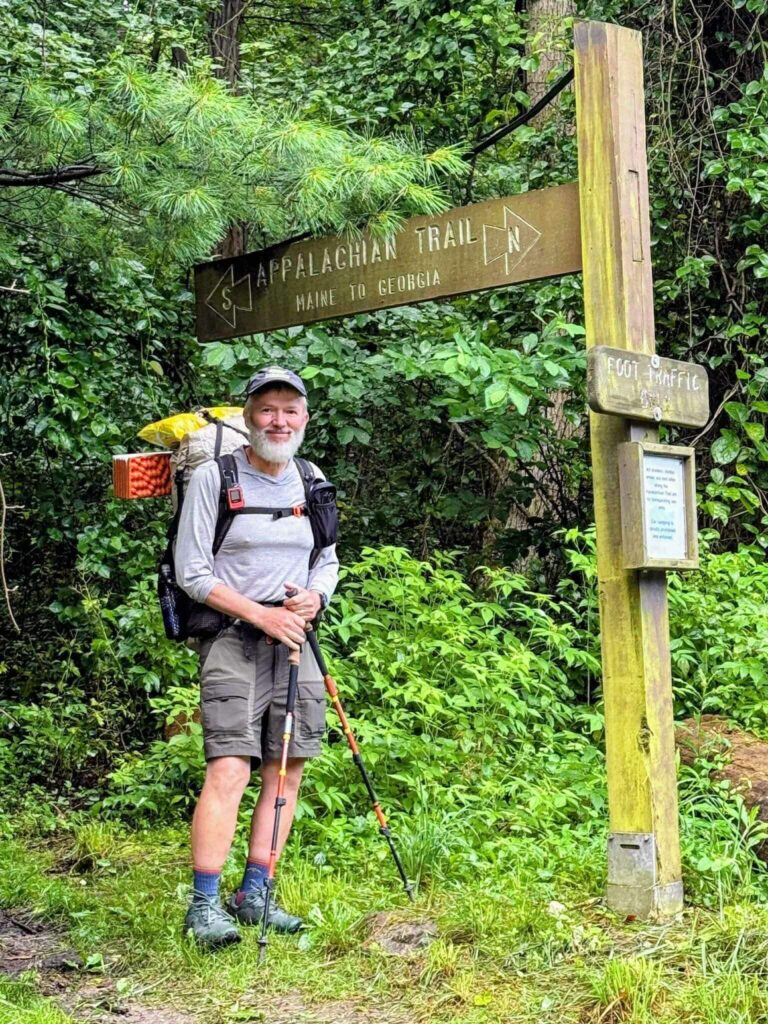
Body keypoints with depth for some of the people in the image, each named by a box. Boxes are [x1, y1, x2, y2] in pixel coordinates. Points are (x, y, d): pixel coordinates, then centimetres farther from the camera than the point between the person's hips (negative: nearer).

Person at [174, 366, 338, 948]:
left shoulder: (311, 483, 13)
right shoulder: (212, 478, -3)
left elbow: (329, 562, 20)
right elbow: (192, 573, -6)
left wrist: (314, 598, -3)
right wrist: (263, 615, -14)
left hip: (295, 641, 6)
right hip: (233, 639, -5)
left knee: (287, 772, 4)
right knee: (230, 770, -15)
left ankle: (254, 896, 13)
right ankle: (204, 905, -11)